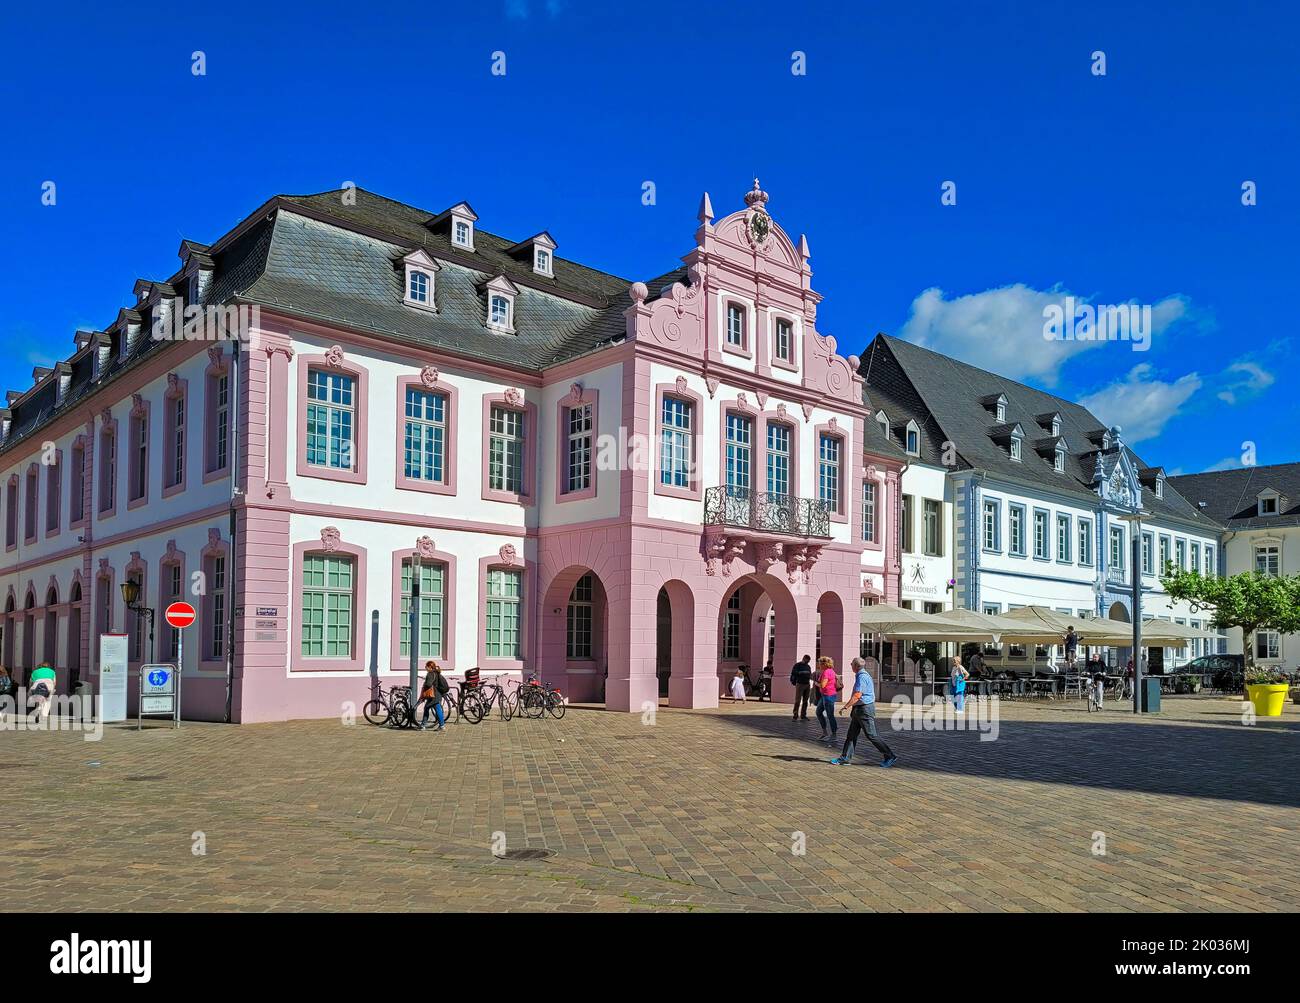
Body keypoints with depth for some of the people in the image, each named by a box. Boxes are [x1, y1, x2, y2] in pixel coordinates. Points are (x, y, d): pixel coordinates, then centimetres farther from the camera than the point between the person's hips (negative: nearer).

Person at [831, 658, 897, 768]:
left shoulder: (862, 677, -18)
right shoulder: (864, 675, 15)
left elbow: (857, 695, -26)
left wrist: (846, 707, -26)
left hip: (864, 709, -11)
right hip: (859, 709, 11)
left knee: (871, 736, -5)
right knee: (852, 734, 10)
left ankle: (890, 757, 2)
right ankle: (845, 758, 13)